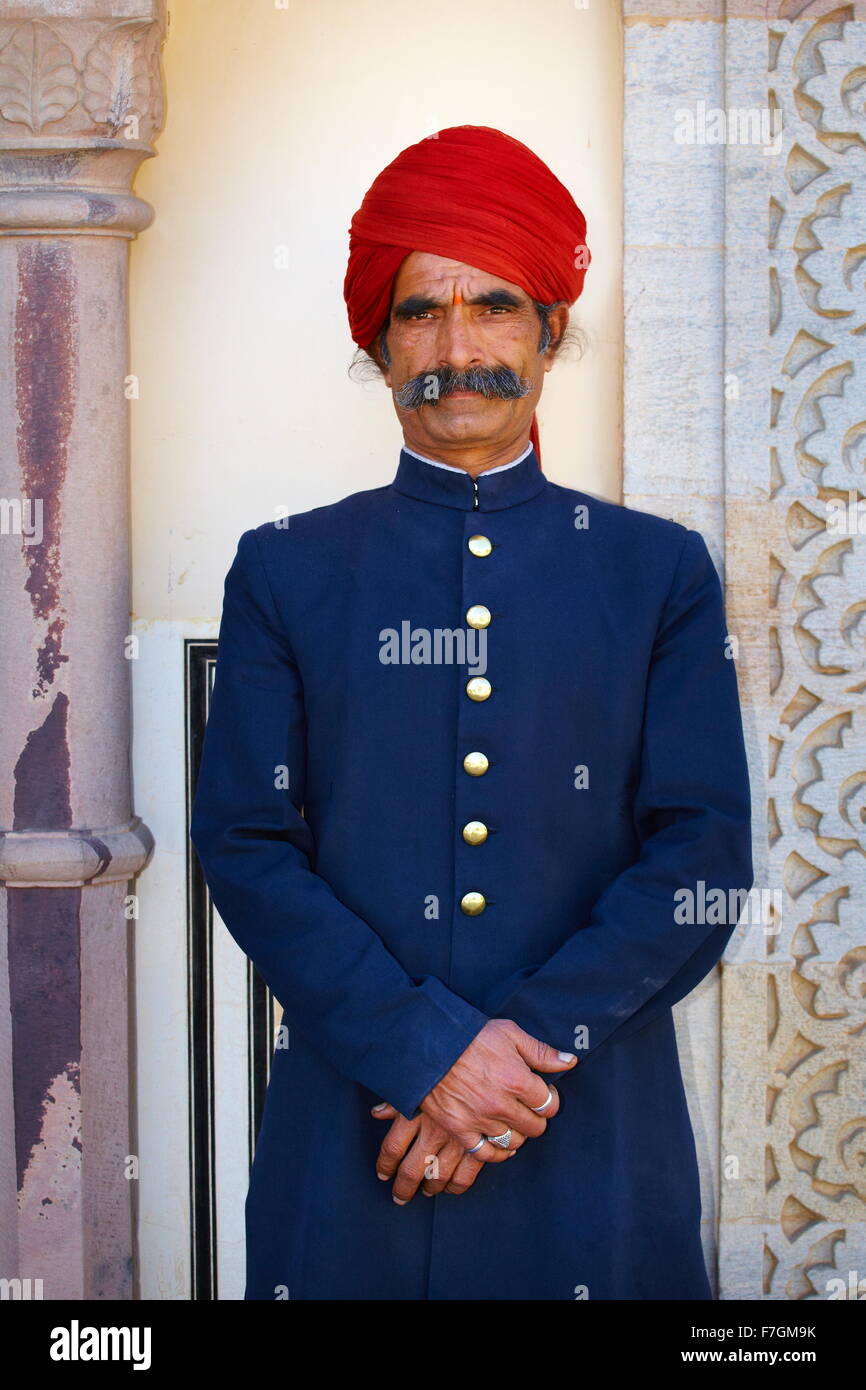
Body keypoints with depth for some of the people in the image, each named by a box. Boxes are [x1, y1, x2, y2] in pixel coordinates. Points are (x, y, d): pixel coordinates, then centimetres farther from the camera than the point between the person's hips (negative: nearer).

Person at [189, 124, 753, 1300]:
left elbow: (704, 861, -1)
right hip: (352, 1141, 0)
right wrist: (427, 1051, -12)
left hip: (597, 1139, 0)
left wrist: (528, 1044, -12)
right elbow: (245, 847, -1)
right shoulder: (288, 572, 6)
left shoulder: (661, 572, 6)